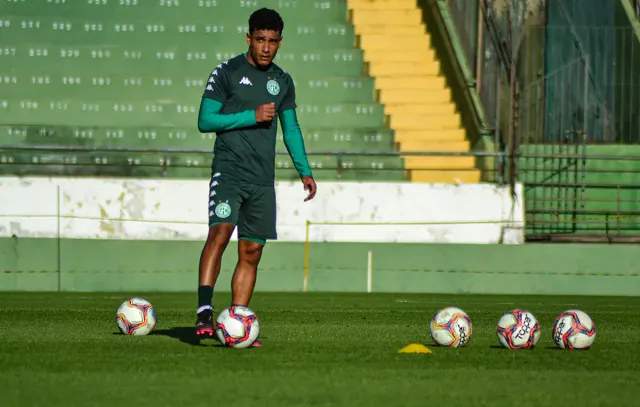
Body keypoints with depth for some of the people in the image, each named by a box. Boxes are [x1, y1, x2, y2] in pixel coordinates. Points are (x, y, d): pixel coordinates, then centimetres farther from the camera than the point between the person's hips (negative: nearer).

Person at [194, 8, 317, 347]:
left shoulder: (283, 82, 14)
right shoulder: (226, 73, -2)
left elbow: (291, 128, 23)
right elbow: (205, 120, -6)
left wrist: (305, 170, 14)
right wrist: (252, 116, -12)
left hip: (263, 179, 5)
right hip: (229, 171, -5)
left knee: (252, 252, 3)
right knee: (220, 232, -24)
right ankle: (204, 313, -30)